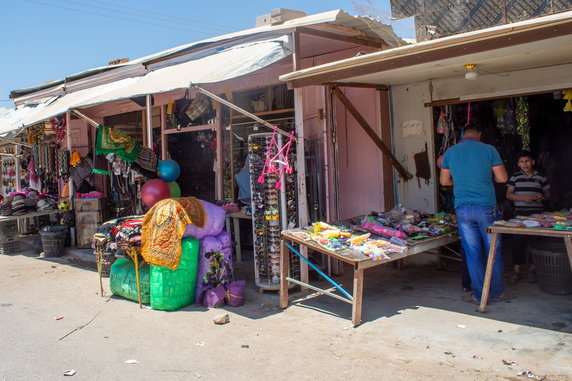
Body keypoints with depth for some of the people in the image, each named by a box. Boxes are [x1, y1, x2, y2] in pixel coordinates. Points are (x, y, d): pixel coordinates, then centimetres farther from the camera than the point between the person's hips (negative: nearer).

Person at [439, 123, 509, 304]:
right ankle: (497, 291, 23)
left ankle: (479, 295, 12)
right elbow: (502, 178, 0)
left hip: (463, 209, 2)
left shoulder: (450, 152, 6)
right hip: (486, 207, -1)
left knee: (472, 253, 6)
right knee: (493, 251, 12)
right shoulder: (489, 149, -1)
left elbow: (444, 181, 12)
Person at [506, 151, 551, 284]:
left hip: (536, 213, 1)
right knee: (519, 242, -1)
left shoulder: (540, 177, 8)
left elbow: (548, 195, 13)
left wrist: (542, 197, -9)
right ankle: (517, 271, 6)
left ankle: (533, 270, 16)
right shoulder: (515, 177, 7)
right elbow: (509, 194, 1)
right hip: (520, 213, -1)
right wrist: (523, 198, -13)